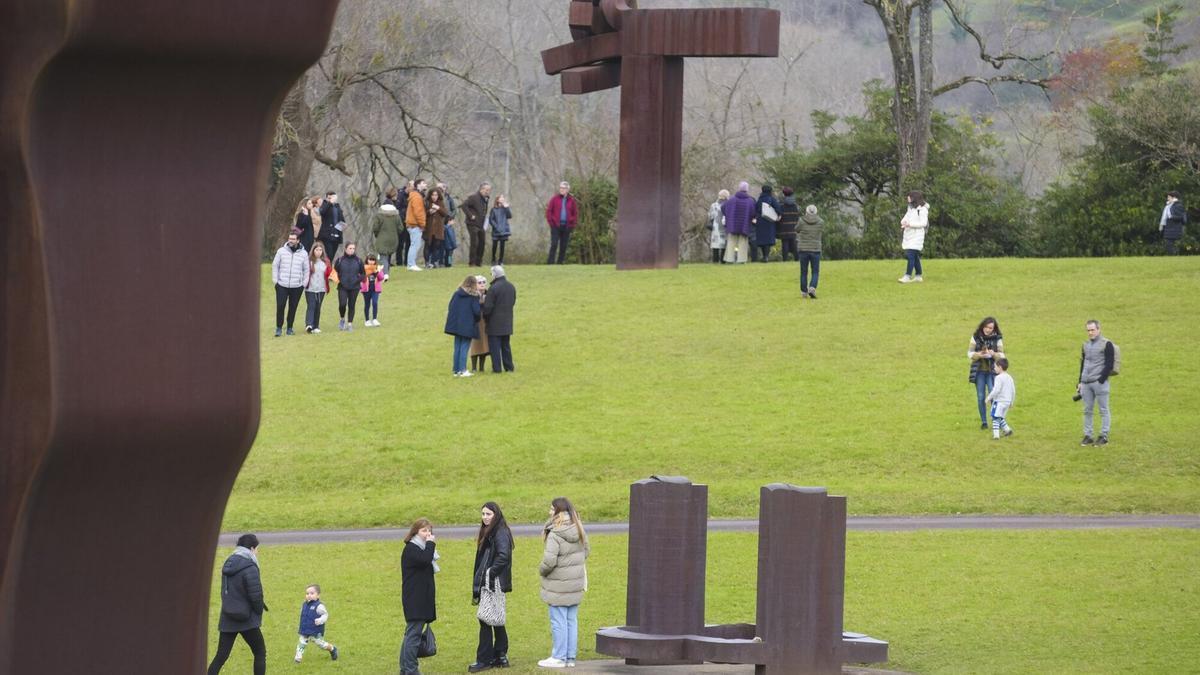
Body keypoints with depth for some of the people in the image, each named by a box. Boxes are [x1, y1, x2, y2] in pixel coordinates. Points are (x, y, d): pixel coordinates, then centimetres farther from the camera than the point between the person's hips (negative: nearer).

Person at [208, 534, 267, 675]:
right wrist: (259, 611, 1)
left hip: (227, 619, 7)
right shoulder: (250, 568, -16)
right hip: (247, 620, -7)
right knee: (260, 653, 9)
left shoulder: (228, 564, 7)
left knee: (220, 656, 6)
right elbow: (255, 595, -19)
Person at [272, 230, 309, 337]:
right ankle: (279, 328, 2)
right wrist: (275, 280, 1)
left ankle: (290, 328, 16)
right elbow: (275, 266, 7)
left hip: (297, 287, 1)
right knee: (280, 307, -6)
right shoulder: (281, 251, 1)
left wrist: (304, 284, 4)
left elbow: (306, 270, 9)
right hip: (282, 286, -1)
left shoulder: (304, 253, 3)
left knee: (293, 308, 5)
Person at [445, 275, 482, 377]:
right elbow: (477, 311, -13)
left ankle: (456, 370, 12)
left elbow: (450, 307, 7)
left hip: (456, 325, 4)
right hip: (467, 326, -4)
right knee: (464, 348, -1)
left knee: (457, 348, 11)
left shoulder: (457, 293, 4)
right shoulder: (474, 295, -10)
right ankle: (462, 370, -7)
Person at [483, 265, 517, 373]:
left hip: (495, 323, -7)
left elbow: (488, 306, -16)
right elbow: (513, 302, 14)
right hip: (507, 322, 7)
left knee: (494, 346, 0)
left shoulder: (494, 288, -19)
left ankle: (496, 367, 0)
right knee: (506, 345, 15)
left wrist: (485, 316, 1)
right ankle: (509, 367, 16)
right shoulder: (511, 287, 5)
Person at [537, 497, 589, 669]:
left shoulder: (555, 535, -22)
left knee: (559, 621, 2)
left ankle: (559, 657, 8)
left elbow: (549, 561, -26)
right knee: (572, 621, 14)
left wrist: (542, 570, -5)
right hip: (576, 584, 7)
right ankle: (570, 657, 20)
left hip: (559, 586, -7)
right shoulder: (579, 532, 2)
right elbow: (586, 551, 14)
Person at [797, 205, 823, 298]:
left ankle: (804, 292, 13)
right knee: (815, 272, 5)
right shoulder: (820, 222, -3)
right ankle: (812, 288, -17)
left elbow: (797, 230, 12)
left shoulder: (802, 221, -5)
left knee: (803, 272, 11)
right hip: (815, 250, 0)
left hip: (803, 249, 0)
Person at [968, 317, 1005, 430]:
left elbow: (1002, 356, -1)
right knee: (981, 397, 2)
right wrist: (979, 355, -20)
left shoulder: (997, 339, -2)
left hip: (992, 371, -1)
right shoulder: (976, 337, -1)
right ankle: (983, 422, 12)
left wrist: (994, 354, -23)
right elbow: (969, 353, 1)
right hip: (979, 371, 1)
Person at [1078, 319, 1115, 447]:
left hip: (1100, 382, -6)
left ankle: (1104, 436, 1)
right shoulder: (1086, 345, 17)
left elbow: (1109, 364, -9)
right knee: (1087, 410, 6)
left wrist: (1101, 380, -15)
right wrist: (1080, 382, 16)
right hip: (1086, 383, 6)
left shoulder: (1106, 345, -4)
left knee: (1104, 410, -2)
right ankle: (1087, 436, 11)